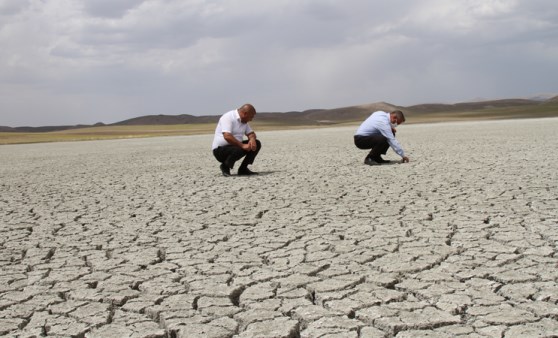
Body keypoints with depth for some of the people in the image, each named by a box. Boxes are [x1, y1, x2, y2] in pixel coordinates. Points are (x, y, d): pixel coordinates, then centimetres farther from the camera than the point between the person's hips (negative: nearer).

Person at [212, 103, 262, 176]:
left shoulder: (244, 121, 10)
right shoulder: (228, 117, -19)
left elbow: (251, 133, 14)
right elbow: (227, 136, -30)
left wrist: (252, 139, -11)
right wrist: (242, 145, -30)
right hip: (220, 150, -9)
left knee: (257, 143, -2)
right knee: (239, 150, -37)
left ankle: (243, 169, 4)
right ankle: (225, 166, -8)